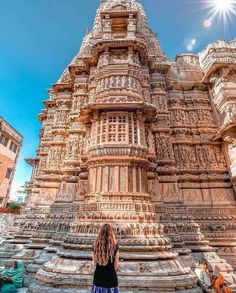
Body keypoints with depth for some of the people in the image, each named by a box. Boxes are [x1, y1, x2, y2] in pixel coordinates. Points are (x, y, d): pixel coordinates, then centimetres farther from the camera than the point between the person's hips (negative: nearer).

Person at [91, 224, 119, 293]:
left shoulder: (95, 246, -9)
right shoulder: (115, 247, -18)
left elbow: (95, 263, 3)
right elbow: (116, 266, -8)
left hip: (98, 277, 3)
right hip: (111, 278, -2)